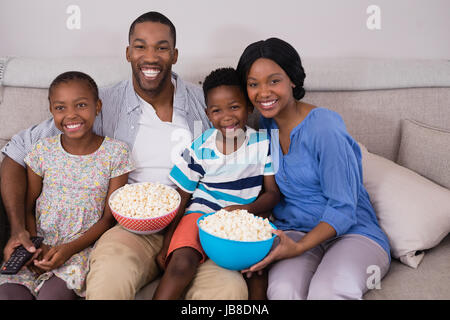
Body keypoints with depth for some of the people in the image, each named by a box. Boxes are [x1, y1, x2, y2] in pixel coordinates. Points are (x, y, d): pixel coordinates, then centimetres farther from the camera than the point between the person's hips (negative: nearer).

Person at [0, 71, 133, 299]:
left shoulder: (115, 153, -5)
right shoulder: (43, 150, 2)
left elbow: (109, 217, -4)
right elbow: (28, 208, 8)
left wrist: (70, 248, -15)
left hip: (84, 245, -2)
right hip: (40, 244, 2)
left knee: (52, 293, -26)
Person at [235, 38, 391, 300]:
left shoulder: (324, 128, -16)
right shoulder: (264, 124, 5)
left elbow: (343, 208, -14)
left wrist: (299, 247, -24)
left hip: (352, 231, -3)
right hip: (292, 231, 4)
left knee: (330, 291, -36)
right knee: (282, 290, -31)